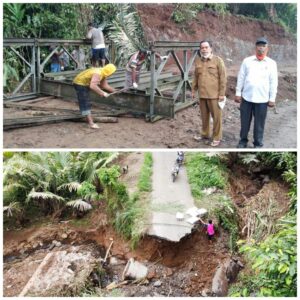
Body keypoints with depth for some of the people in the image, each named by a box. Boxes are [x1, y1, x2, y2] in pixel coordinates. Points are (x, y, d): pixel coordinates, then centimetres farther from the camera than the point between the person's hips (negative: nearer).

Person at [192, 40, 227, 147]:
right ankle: (205, 135, 29)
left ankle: (217, 138, 14)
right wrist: (193, 90, 14)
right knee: (204, 116, 14)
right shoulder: (198, 60, 8)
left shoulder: (218, 60, -7)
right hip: (202, 94, 5)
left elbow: (223, 78, -8)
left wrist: (222, 93, -12)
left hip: (214, 95, -5)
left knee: (216, 117, 3)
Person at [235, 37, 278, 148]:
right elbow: (241, 78, 5)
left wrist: (272, 99, -2)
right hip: (246, 97, 1)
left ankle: (258, 144, 20)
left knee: (259, 123, 6)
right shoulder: (247, 61, 3)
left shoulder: (271, 63, 1)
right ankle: (243, 141, 26)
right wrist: (238, 93, 2)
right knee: (245, 121, 10)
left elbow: (273, 82, 1)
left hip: (262, 99, -1)